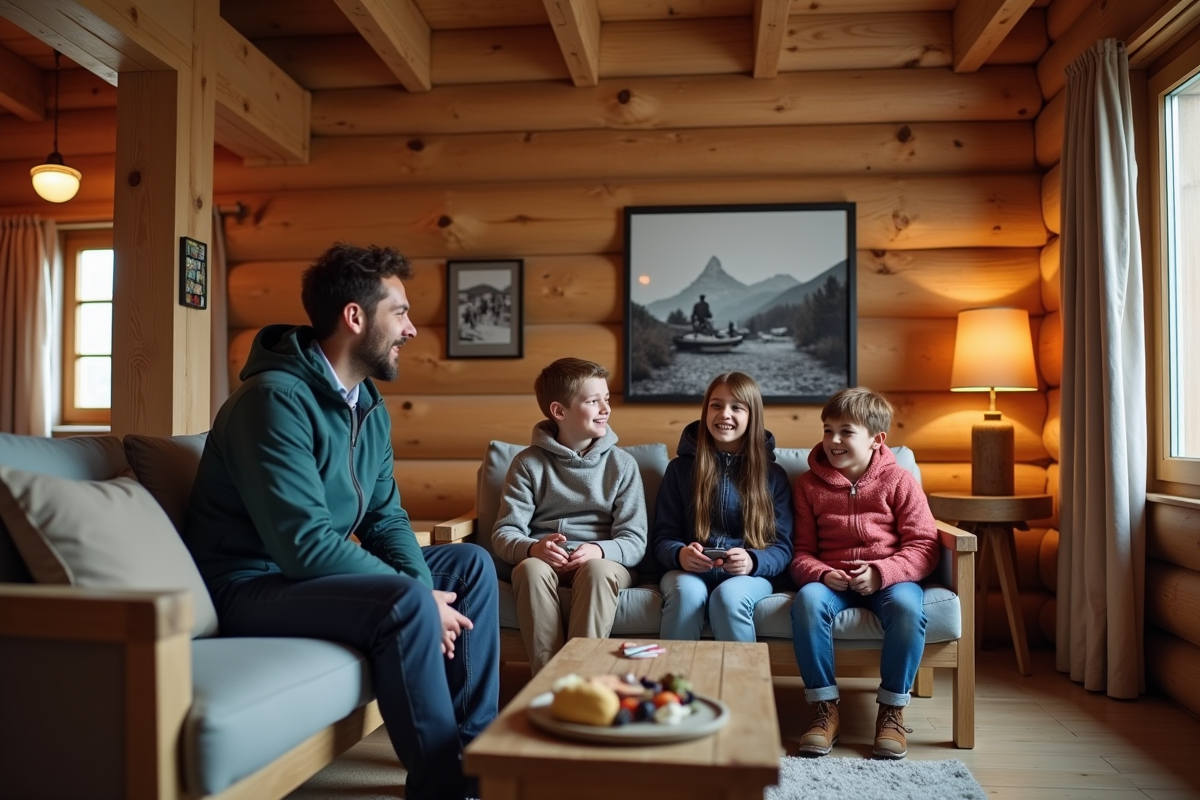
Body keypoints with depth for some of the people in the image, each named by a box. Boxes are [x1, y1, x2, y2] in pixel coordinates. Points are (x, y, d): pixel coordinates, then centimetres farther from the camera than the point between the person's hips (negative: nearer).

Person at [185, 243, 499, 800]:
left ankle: (475, 745, 9)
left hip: (315, 571, 10)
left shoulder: (369, 405, 5)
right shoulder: (277, 398, -24)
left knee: (470, 565, 6)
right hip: (250, 586, -9)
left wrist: (426, 593, -12)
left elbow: (386, 519, 7)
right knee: (405, 603, -32)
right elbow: (306, 546, -30)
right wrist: (420, 598, -22)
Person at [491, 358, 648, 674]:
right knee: (530, 569, -34)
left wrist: (600, 551, -24)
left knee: (597, 569, -35)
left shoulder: (622, 463, 5)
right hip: (545, 561, 0)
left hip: (604, 562, 0)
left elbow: (635, 541, -2)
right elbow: (504, 533, -2)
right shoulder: (528, 463, 5)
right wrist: (531, 548, -26)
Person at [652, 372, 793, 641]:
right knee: (687, 591, -34)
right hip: (689, 572, 1)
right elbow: (663, 538, 8)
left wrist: (752, 562, -19)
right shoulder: (680, 468, 10)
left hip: (749, 576, 0)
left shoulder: (773, 474, 9)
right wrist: (680, 554, -16)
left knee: (729, 595, -34)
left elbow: (782, 548, 4)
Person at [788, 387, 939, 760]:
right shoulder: (809, 484, 7)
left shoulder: (898, 481, 2)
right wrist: (821, 574, -16)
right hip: (830, 579, 1)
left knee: (907, 606, -35)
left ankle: (892, 710, -14)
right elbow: (801, 551, 7)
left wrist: (881, 572, -20)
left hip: (889, 577, -1)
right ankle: (825, 709, -19)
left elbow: (924, 546, -2)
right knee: (807, 601, -32)